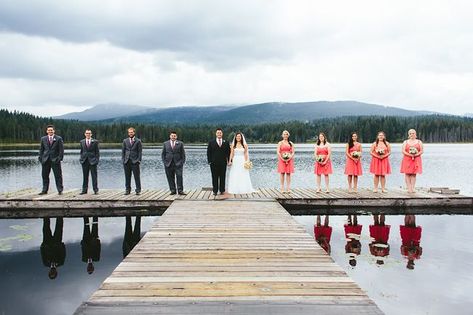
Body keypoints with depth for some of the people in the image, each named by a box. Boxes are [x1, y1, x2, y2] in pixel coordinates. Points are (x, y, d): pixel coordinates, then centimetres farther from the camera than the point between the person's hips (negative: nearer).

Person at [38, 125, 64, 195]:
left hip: (55, 160, -3)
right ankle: (44, 190, 15)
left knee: (58, 176, -1)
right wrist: (41, 158, 3)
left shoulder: (59, 139, 1)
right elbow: (41, 149, 12)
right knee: (45, 175, 7)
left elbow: (61, 149, 0)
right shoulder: (43, 139, 10)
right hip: (45, 160, 3)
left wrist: (60, 158, -9)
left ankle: (60, 190, 4)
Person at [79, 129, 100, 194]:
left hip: (92, 161, -3)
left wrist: (97, 159, -6)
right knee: (85, 176, 7)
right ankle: (84, 190, 12)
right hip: (84, 161, 3)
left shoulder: (95, 142, 1)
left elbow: (97, 152, 2)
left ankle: (95, 190, 3)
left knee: (94, 176, -1)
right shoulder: (82, 142, 10)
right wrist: (81, 159, 5)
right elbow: (81, 151, 15)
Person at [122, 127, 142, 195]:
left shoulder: (138, 141, 3)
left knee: (137, 176, -2)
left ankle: (138, 190, 4)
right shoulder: (125, 141, 11)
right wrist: (123, 160, 3)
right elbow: (123, 151, 12)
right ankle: (127, 189, 14)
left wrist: (139, 160, -7)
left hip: (135, 161, -3)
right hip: (127, 161, 3)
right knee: (127, 176, 6)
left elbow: (140, 151, 1)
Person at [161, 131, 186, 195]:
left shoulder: (180, 143, 7)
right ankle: (173, 190, 10)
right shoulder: (165, 144, 10)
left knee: (179, 176, -9)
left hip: (178, 163, -1)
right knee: (170, 178, 2)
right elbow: (163, 154, 11)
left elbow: (183, 154, 7)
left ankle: (180, 190, -5)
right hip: (168, 164, 1)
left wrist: (182, 162, -3)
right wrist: (165, 162, 0)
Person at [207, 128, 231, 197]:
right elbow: (208, 152, 3)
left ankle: (222, 190, 12)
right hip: (214, 163, -1)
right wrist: (209, 161, -4)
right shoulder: (211, 142, 4)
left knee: (222, 177, 5)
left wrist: (229, 161, 1)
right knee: (215, 178, 2)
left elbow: (228, 152, 9)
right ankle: (215, 191, 7)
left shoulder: (226, 143, 9)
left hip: (223, 163, 1)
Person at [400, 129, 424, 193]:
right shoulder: (405, 142, 9)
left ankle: (413, 188, 0)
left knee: (414, 174, -2)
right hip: (407, 159, 0)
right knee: (407, 174, -5)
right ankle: (409, 188, -4)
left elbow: (421, 151, 4)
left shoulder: (419, 142, 11)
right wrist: (409, 155, -16)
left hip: (416, 159, 0)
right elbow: (403, 151, -1)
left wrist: (416, 154, -14)